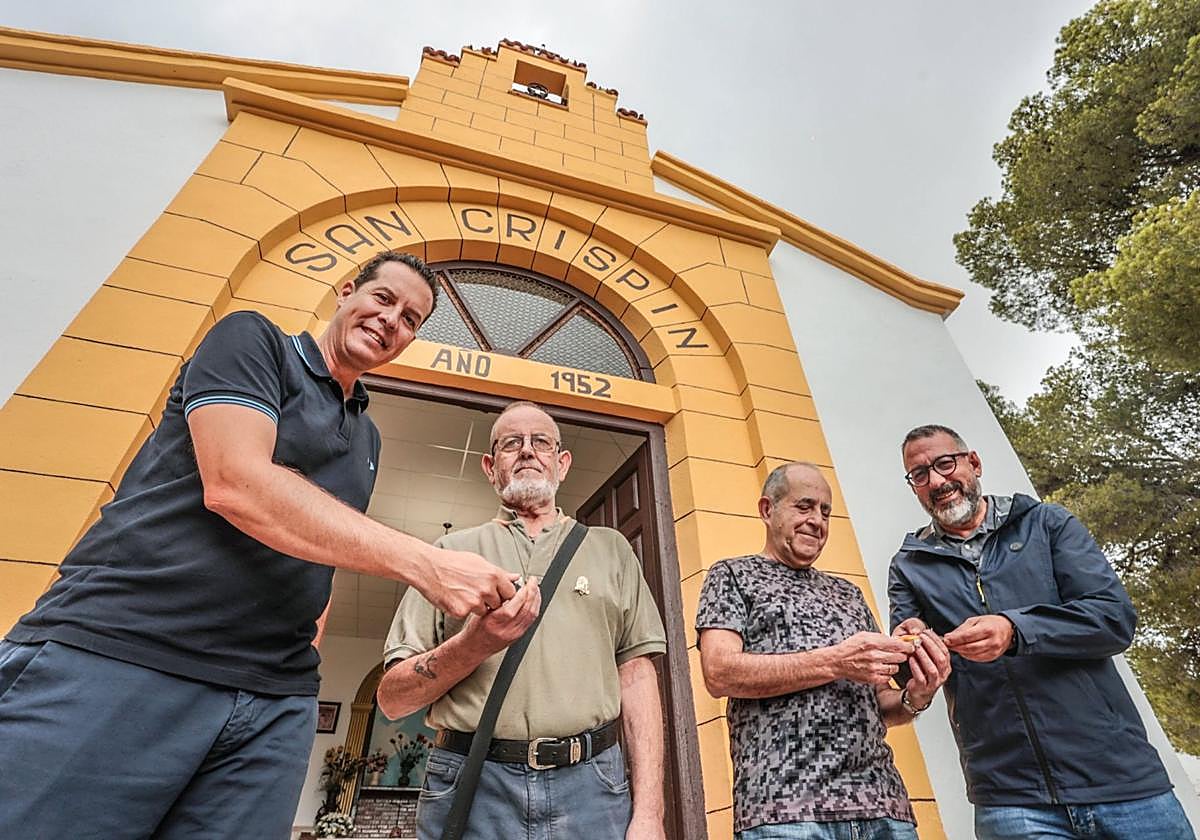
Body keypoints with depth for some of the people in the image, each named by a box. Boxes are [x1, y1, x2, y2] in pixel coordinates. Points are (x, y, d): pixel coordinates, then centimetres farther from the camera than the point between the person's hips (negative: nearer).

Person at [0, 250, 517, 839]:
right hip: (117, 653, -5)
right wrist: (424, 564, -21)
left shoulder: (366, 438, 17)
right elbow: (235, 484, -17)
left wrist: (308, 646, 5)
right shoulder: (251, 339, 0)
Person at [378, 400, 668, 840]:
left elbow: (636, 675, 2)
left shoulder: (611, 549, 7)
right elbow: (392, 699, 2)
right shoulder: (452, 551, 5)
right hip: (471, 787, 0)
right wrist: (475, 643, -15)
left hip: (591, 786, 1)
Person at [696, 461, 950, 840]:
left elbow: (876, 703, 19)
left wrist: (914, 697, -4)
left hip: (883, 805, 5)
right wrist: (833, 662, -17)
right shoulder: (733, 575, 2)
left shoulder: (848, 592, 18)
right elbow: (719, 673, -12)